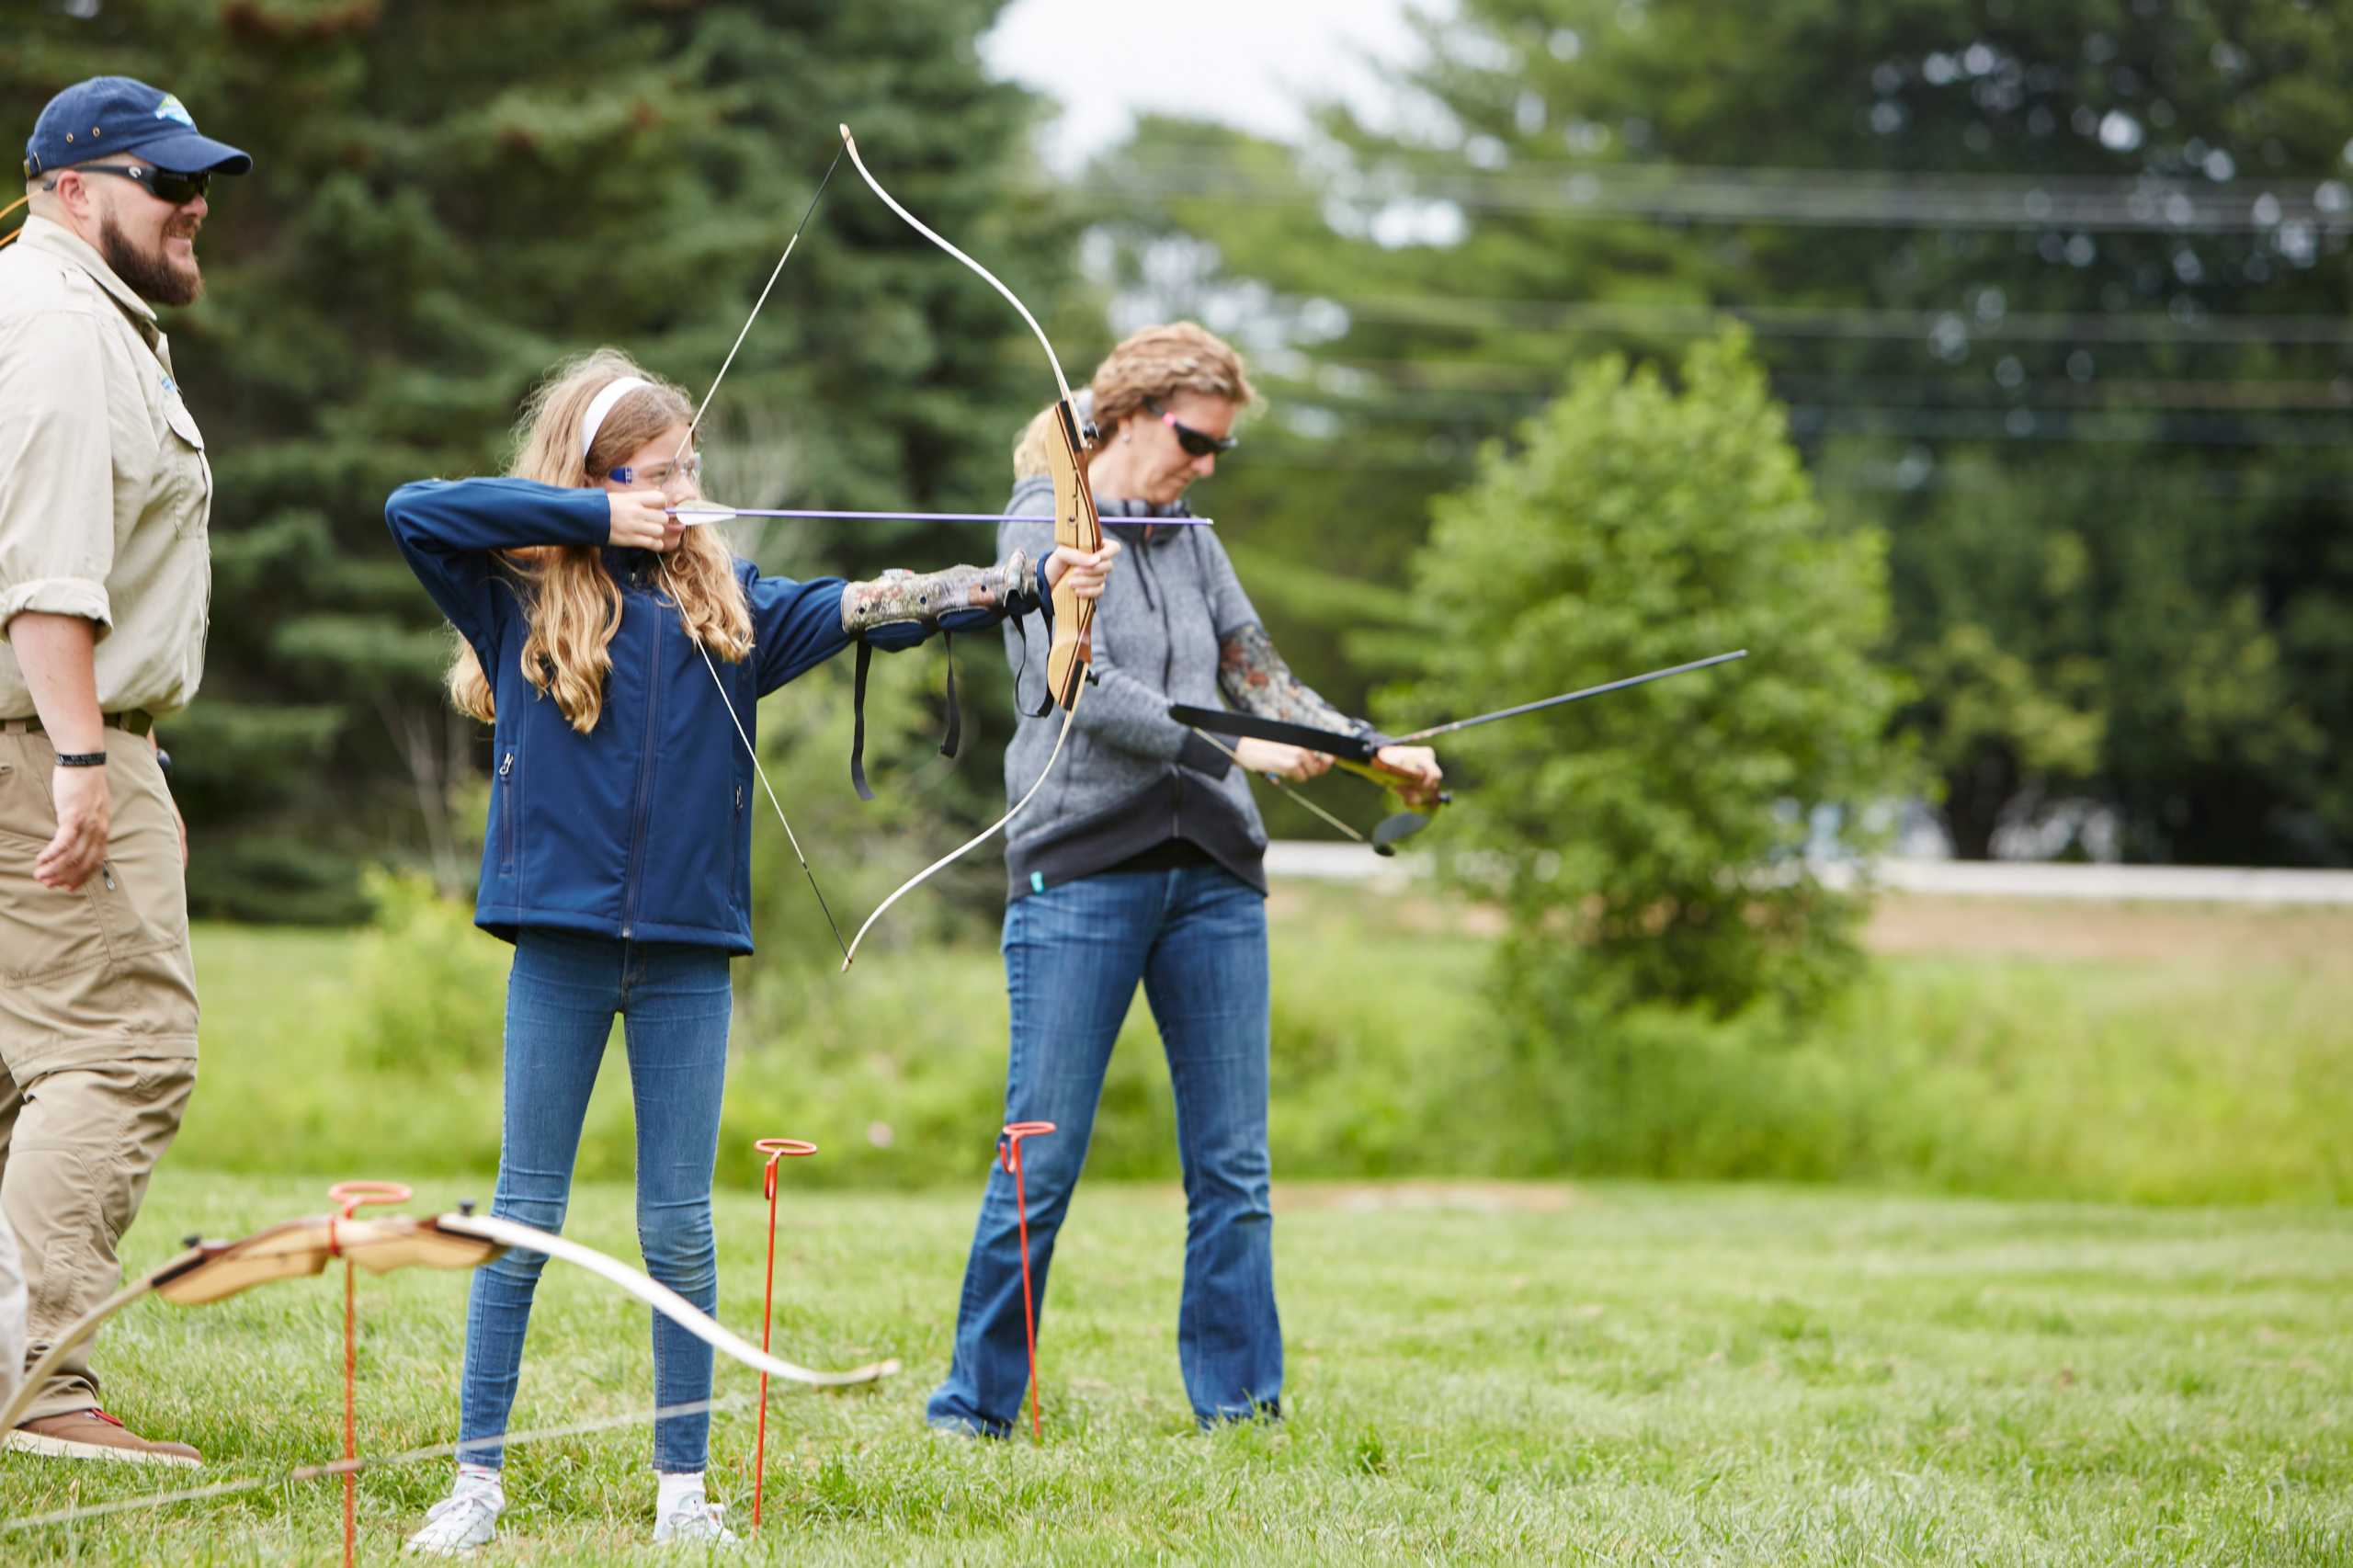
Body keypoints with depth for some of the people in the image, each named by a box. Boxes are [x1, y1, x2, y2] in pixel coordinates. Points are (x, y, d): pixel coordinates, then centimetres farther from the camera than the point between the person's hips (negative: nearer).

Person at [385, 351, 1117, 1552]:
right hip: (560, 944, -2)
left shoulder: (727, 604, 7)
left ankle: (682, 1485, 12)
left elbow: (870, 607, -1)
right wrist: (592, 518, -10)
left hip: (687, 953, 2)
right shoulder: (521, 599, 1)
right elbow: (412, 511, -11)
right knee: (524, 1216, 4)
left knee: (680, 1229, 5)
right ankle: (477, 1477, 9)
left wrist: (1033, 583, -13)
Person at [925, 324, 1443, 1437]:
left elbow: (1261, 675, 12)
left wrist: (1374, 750, -3)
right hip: (1082, 874, -5)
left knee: (1233, 1167, 2)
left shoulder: (1191, 542, 18)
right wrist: (1233, 749, -18)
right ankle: (975, 1406, 5)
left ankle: (1239, 1406, 6)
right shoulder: (1045, 524, 0)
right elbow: (1086, 688, -12)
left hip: (1213, 876, 5)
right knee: (1042, 1164, -5)